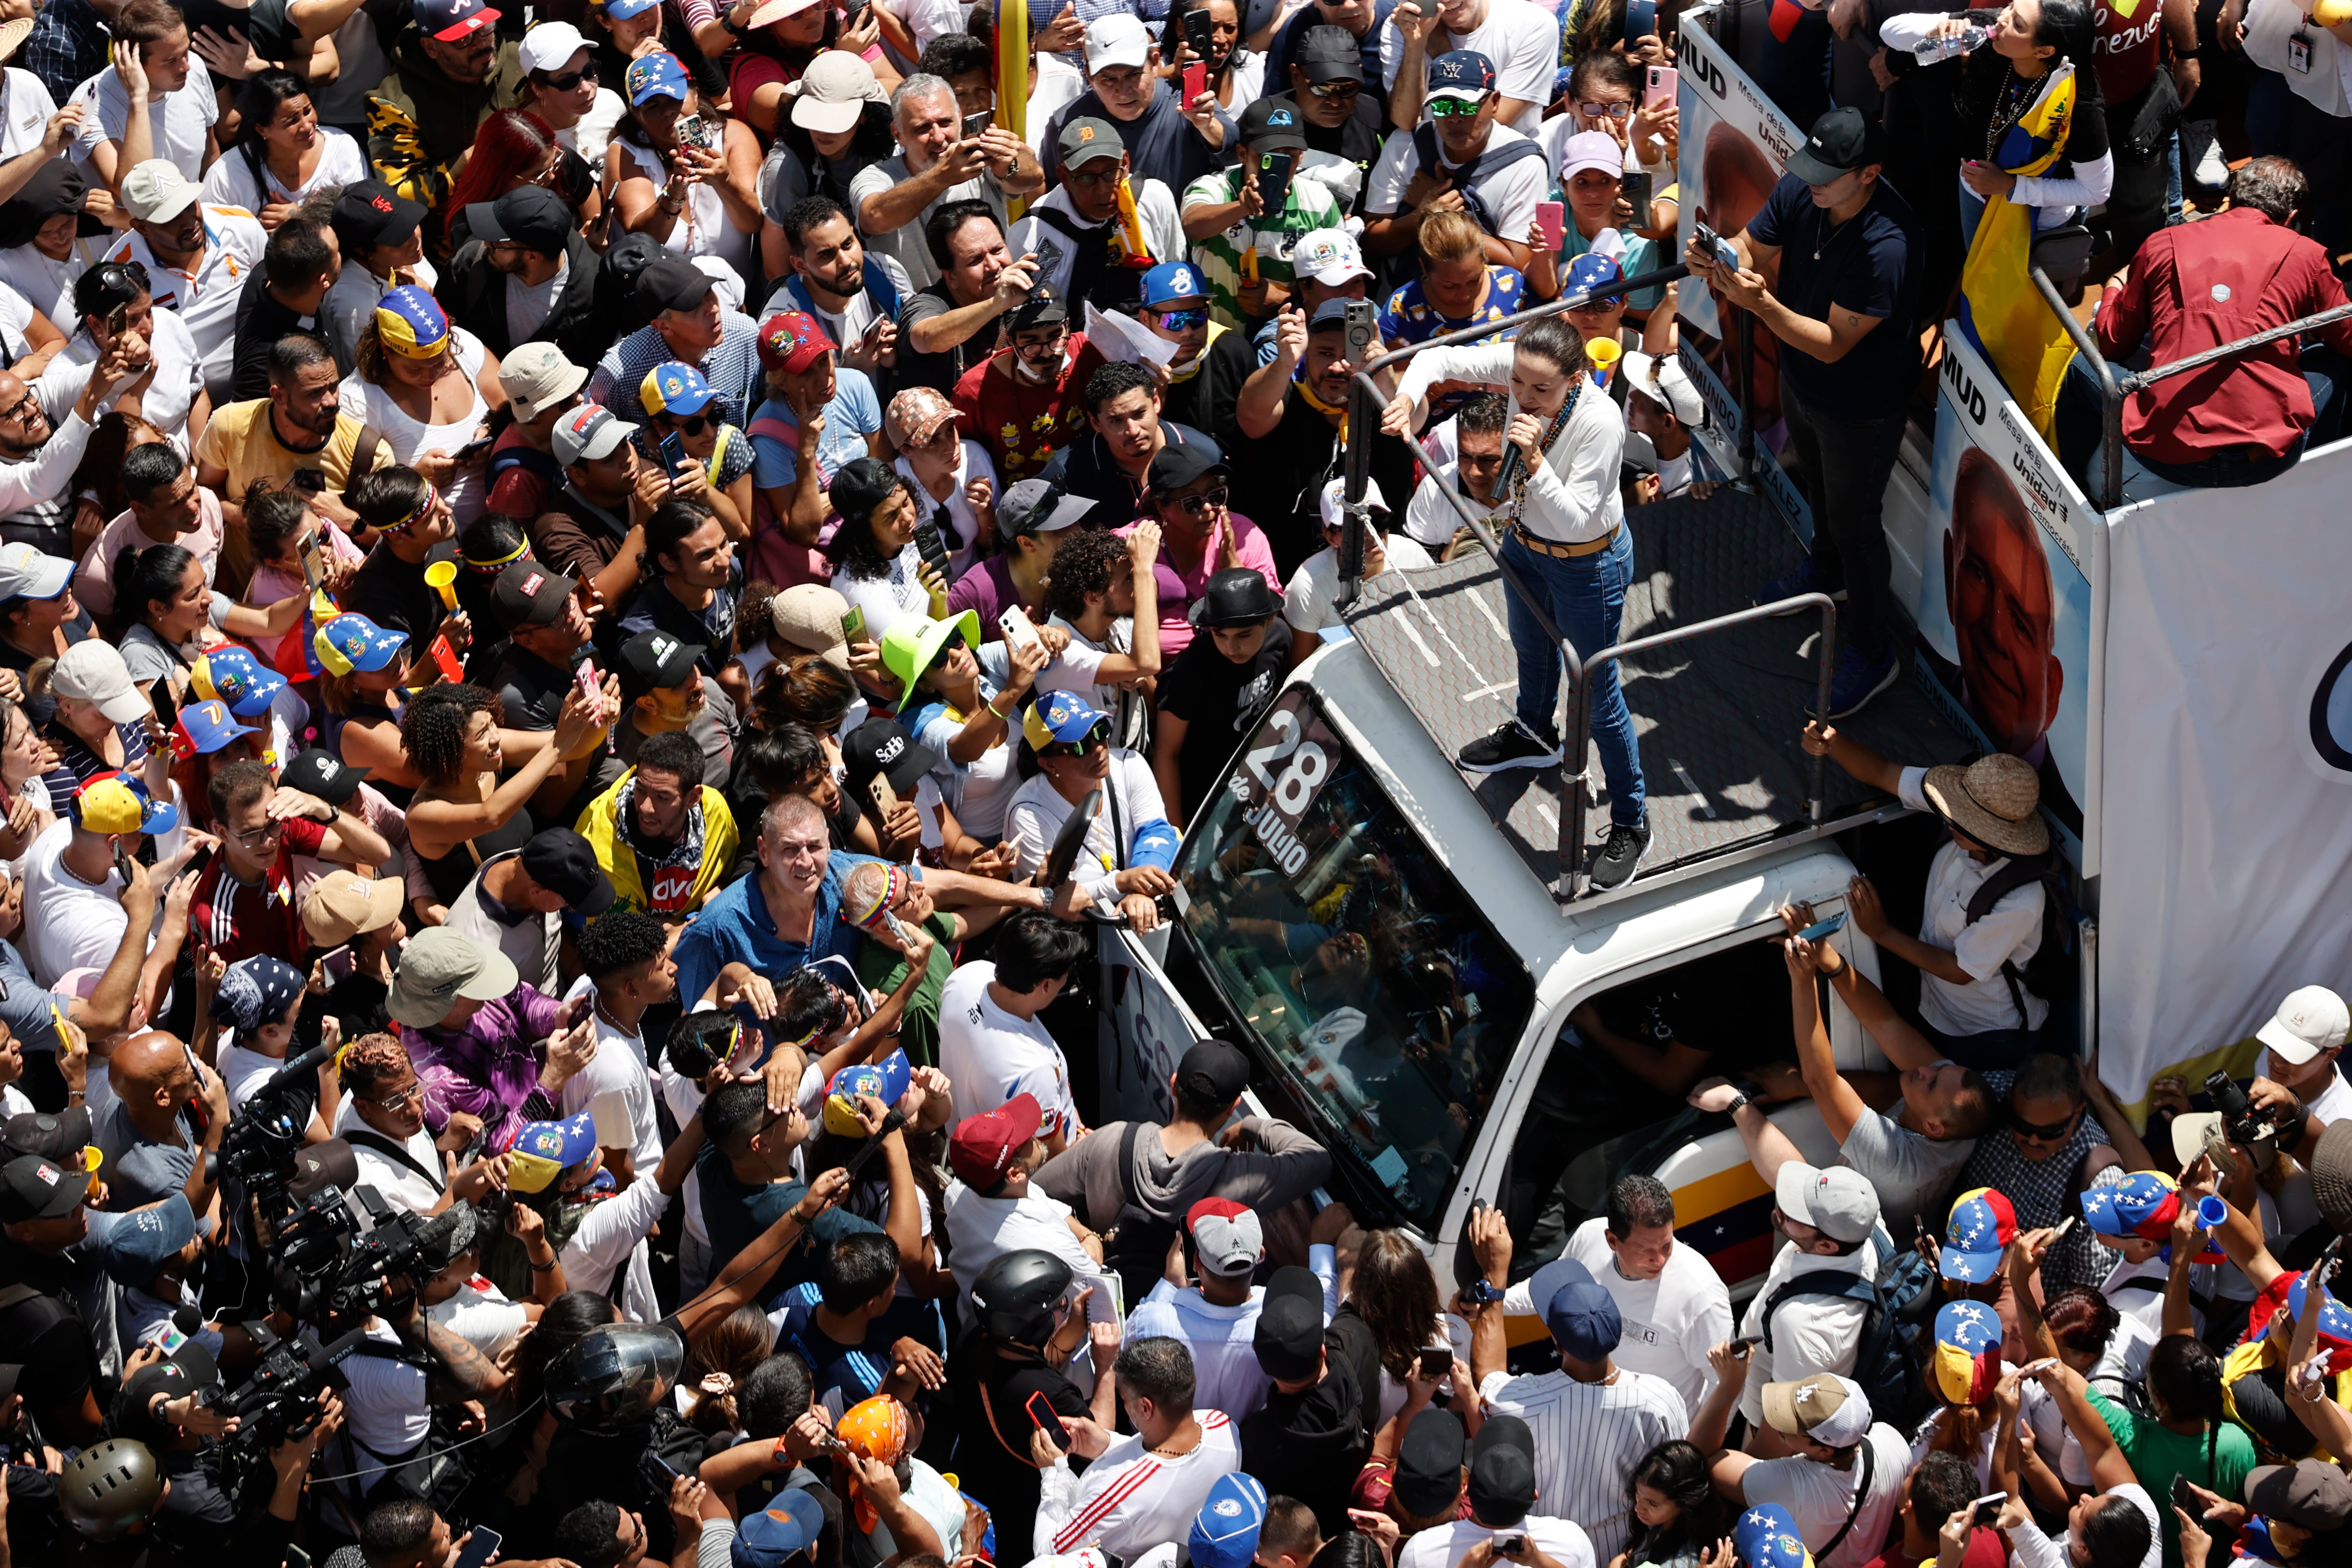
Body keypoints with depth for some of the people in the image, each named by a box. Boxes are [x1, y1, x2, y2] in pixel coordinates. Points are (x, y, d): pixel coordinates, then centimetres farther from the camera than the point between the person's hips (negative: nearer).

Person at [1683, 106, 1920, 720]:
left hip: (1860, 410, -7)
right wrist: (1715, 261, -31)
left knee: (1853, 522, 12)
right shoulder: (1799, 192, -19)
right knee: (1818, 486, 34)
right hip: (1799, 382, 7)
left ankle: (1870, 653, 34)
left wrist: (1758, 302, -45)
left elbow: (1833, 344, -35)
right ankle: (1825, 566, 64)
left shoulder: (1886, 248, -40)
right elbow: (1751, 248, -7)